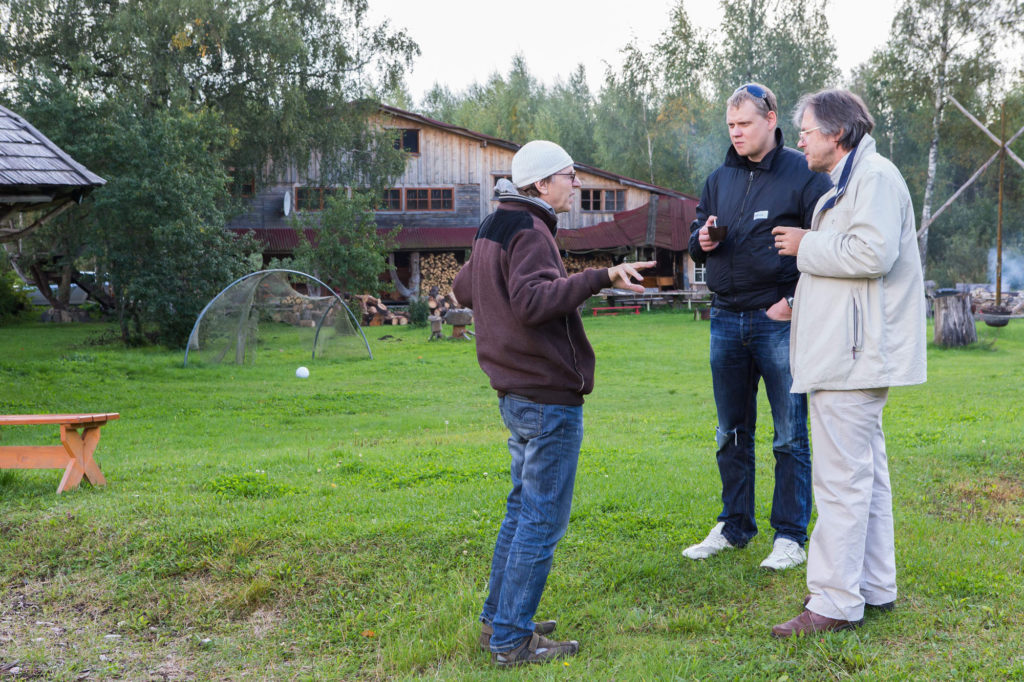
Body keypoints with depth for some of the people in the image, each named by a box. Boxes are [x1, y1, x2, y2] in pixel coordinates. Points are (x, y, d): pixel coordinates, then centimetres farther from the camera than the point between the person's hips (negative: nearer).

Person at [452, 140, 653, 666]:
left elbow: (462, 289, 28)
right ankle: (512, 640, 3)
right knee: (542, 519, -3)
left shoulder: (492, 230, 15)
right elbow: (534, 301, -32)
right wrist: (599, 278, -38)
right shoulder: (529, 233, -16)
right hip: (549, 396, -10)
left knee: (522, 509, 19)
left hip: (516, 395, 10)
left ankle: (497, 620, 27)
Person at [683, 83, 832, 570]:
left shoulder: (803, 174, -4)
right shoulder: (720, 179, 13)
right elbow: (694, 241, 21)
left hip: (780, 319, -6)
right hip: (727, 319, 6)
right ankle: (735, 526, 26)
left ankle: (790, 536, 11)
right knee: (731, 433, 13)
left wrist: (797, 299, -15)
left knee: (791, 435, 1)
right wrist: (702, 241, -3)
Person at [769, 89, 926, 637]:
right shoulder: (846, 184, 22)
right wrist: (797, 301, 19)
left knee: (841, 478, -9)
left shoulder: (874, 175, -11)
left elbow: (873, 253, -24)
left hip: (853, 355, -11)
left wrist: (807, 247, -12)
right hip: (849, 352, 11)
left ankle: (835, 602, -5)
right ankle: (874, 588, 23)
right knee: (866, 473, 14)